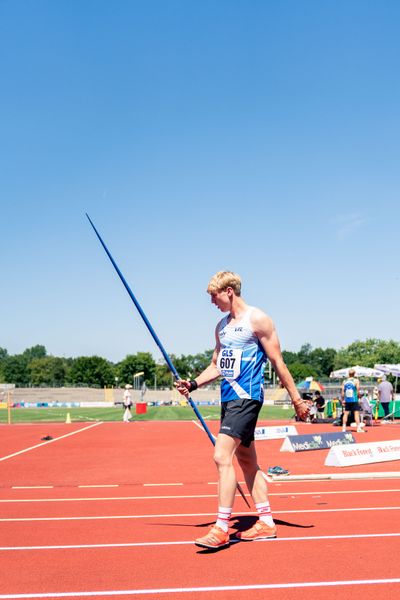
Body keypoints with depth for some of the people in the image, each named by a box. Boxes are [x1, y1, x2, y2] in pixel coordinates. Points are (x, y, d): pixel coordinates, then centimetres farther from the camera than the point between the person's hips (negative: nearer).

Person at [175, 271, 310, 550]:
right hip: (229, 398, 9)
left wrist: (297, 400, -6)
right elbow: (216, 365, 22)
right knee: (247, 461, 13)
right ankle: (266, 523, 23)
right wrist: (194, 384, 5)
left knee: (222, 456, -16)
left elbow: (278, 362, -7)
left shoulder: (257, 319, -8)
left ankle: (221, 529, -10)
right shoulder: (222, 326, 15)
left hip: (247, 396, -9)